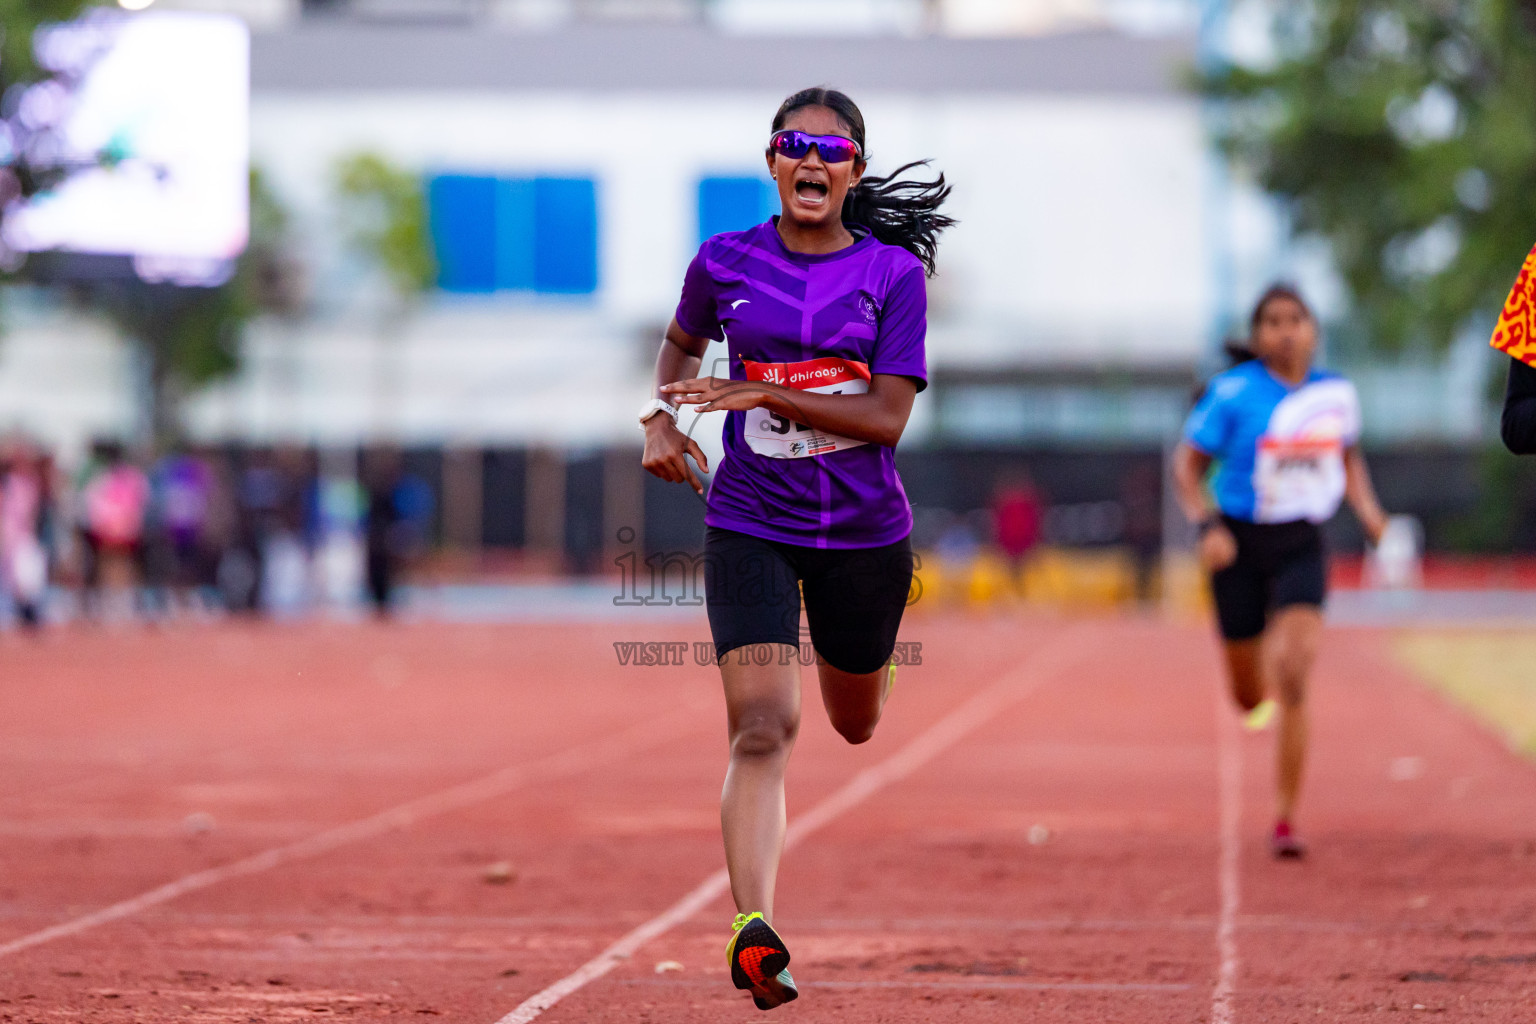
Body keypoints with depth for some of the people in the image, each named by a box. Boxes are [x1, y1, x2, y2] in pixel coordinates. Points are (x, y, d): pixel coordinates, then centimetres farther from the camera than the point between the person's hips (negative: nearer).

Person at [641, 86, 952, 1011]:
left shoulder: (894, 272, -7)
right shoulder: (725, 262, -1)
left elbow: (887, 417, -14)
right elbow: (682, 345, 20)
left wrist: (759, 394, -21)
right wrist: (662, 420, 1)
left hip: (865, 531, 1)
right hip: (749, 525, -1)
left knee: (856, 725, 21)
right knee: (763, 726, -19)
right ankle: (754, 927, -29)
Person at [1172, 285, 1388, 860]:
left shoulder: (1336, 393, 2)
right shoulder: (1233, 393, -10)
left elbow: (1349, 457, 21)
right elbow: (1187, 465, -5)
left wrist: (1367, 511, 6)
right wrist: (1207, 526, -19)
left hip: (1301, 547, 1)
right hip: (1240, 544, -1)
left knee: (1293, 680, -17)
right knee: (1249, 697, 9)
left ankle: (1286, 820, -11)